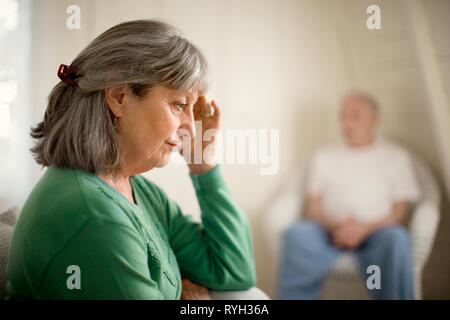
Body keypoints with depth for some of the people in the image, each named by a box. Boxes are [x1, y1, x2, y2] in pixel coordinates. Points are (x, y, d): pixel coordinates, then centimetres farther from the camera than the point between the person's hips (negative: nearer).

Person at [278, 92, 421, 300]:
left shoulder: (395, 156, 14)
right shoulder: (324, 156, 19)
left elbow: (400, 212, 5)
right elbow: (313, 208, 11)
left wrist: (364, 228, -13)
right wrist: (335, 226, -11)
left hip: (376, 231, -1)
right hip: (331, 232, 1)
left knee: (396, 238, -36)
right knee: (296, 233, -31)